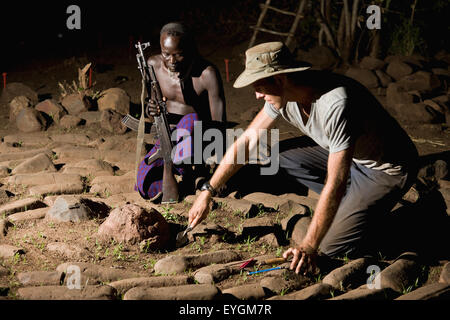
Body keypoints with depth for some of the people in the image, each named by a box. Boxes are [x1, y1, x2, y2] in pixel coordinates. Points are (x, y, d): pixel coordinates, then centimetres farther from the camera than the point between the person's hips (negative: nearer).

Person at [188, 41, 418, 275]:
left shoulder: (336, 105, -36)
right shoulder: (283, 94, -11)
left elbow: (335, 183, -36)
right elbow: (245, 142, 1)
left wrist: (309, 246, -36)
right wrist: (207, 192, 1)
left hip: (389, 168, -8)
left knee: (332, 248, -17)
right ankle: (354, 205, 5)